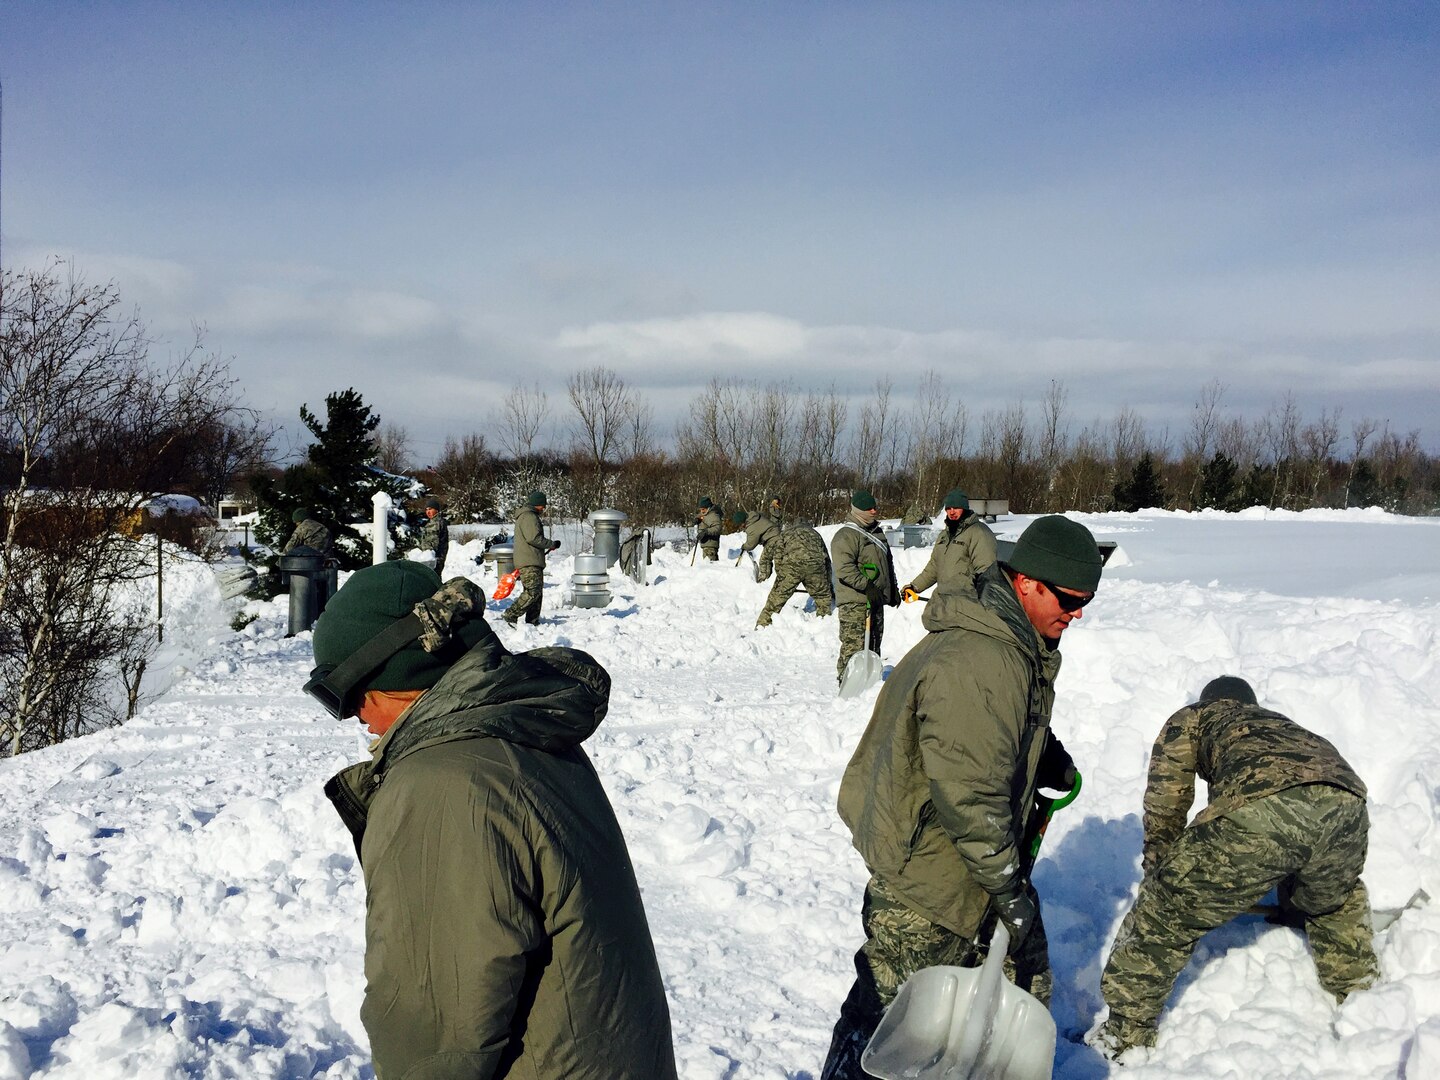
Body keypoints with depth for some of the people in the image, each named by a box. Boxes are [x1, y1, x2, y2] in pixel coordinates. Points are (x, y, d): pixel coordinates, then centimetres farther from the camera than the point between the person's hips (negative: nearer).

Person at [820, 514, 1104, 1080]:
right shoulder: (976, 663, -29)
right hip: (926, 878, -10)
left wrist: (1058, 767, 12)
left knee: (1023, 982, 20)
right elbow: (968, 796, -29)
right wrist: (1009, 886, -20)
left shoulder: (1018, 644, 6)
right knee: (890, 1010, 1)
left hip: (977, 858, 10)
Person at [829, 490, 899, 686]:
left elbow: (888, 563, 29)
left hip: (876, 600, 9)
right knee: (854, 644, -11)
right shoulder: (845, 536, -10)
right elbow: (844, 568, -21)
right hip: (854, 602, -9)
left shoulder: (877, 533, 18)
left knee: (873, 644, 13)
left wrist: (893, 589, 24)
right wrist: (866, 586, -26)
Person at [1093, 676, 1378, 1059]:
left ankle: (1125, 1038, 15)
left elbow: (1165, 805, 22)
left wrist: (1161, 876, 38)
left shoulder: (1190, 718, 32)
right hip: (1346, 801, 6)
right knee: (1334, 902, 39)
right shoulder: (1283, 723, 46)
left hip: (1260, 809, -5)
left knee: (1166, 913, 10)